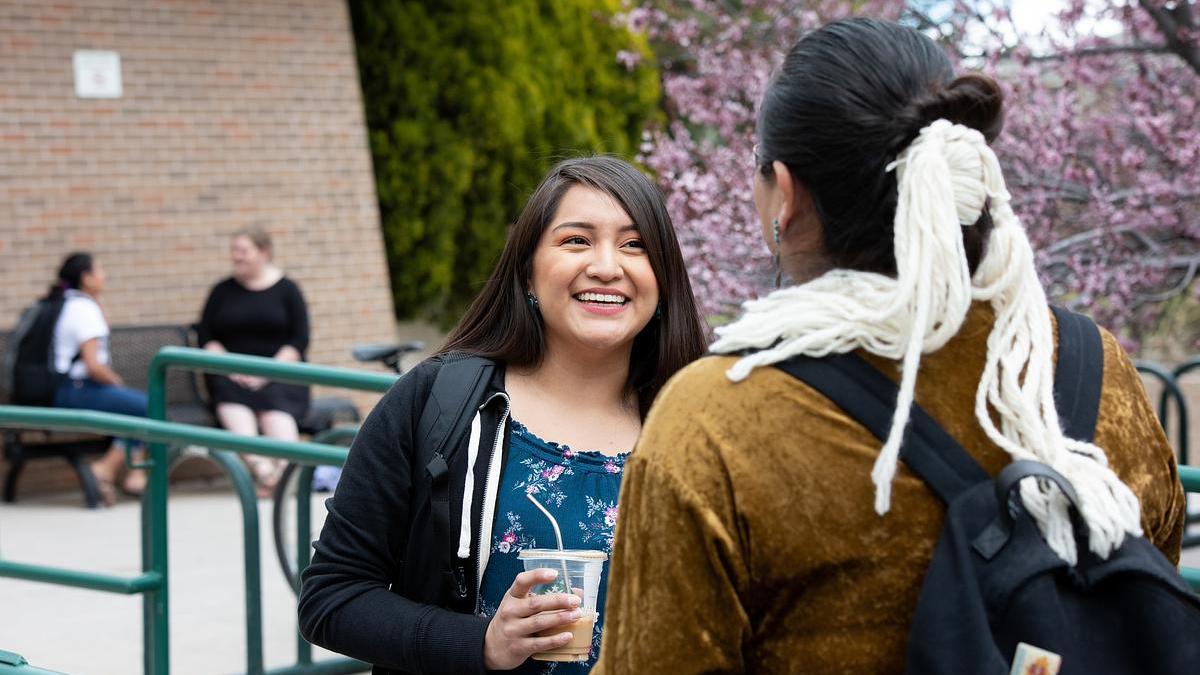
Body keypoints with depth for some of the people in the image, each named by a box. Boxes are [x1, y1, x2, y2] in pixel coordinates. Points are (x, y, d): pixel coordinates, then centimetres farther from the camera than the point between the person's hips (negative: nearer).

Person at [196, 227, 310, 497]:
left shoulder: (286, 289, 9)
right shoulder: (223, 291, 17)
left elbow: (299, 340, 1)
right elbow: (206, 337, 10)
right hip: (231, 374, 1)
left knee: (273, 401, -34)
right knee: (229, 393, -33)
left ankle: (287, 463, -54)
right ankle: (256, 461, -53)